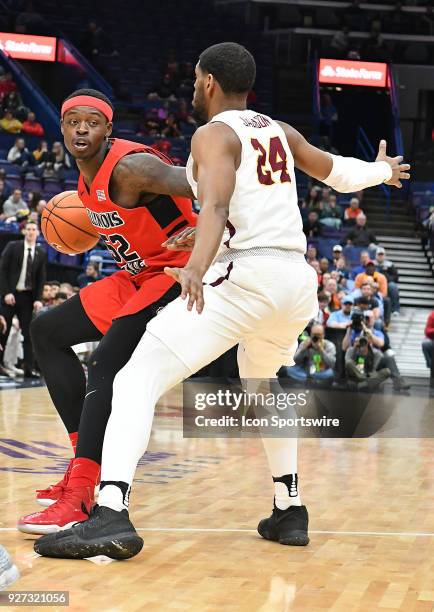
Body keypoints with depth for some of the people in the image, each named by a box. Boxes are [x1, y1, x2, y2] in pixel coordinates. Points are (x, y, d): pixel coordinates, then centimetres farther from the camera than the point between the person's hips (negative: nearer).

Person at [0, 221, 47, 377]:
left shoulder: (41, 254, 7)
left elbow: (41, 279, 7)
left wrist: (38, 299, -4)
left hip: (28, 296, 2)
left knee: (29, 333, -1)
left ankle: (28, 369, -1)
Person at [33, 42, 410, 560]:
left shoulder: (214, 134, -1)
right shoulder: (280, 132, 19)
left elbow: (217, 206, -21)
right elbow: (338, 173, 35)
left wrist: (196, 268, -37)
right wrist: (382, 170, 57)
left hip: (244, 276, -8)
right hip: (299, 279, 8)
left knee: (137, 381, -8)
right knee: (261, 388, 33)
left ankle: (110, 515, -26)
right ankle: (289, 512, 32)